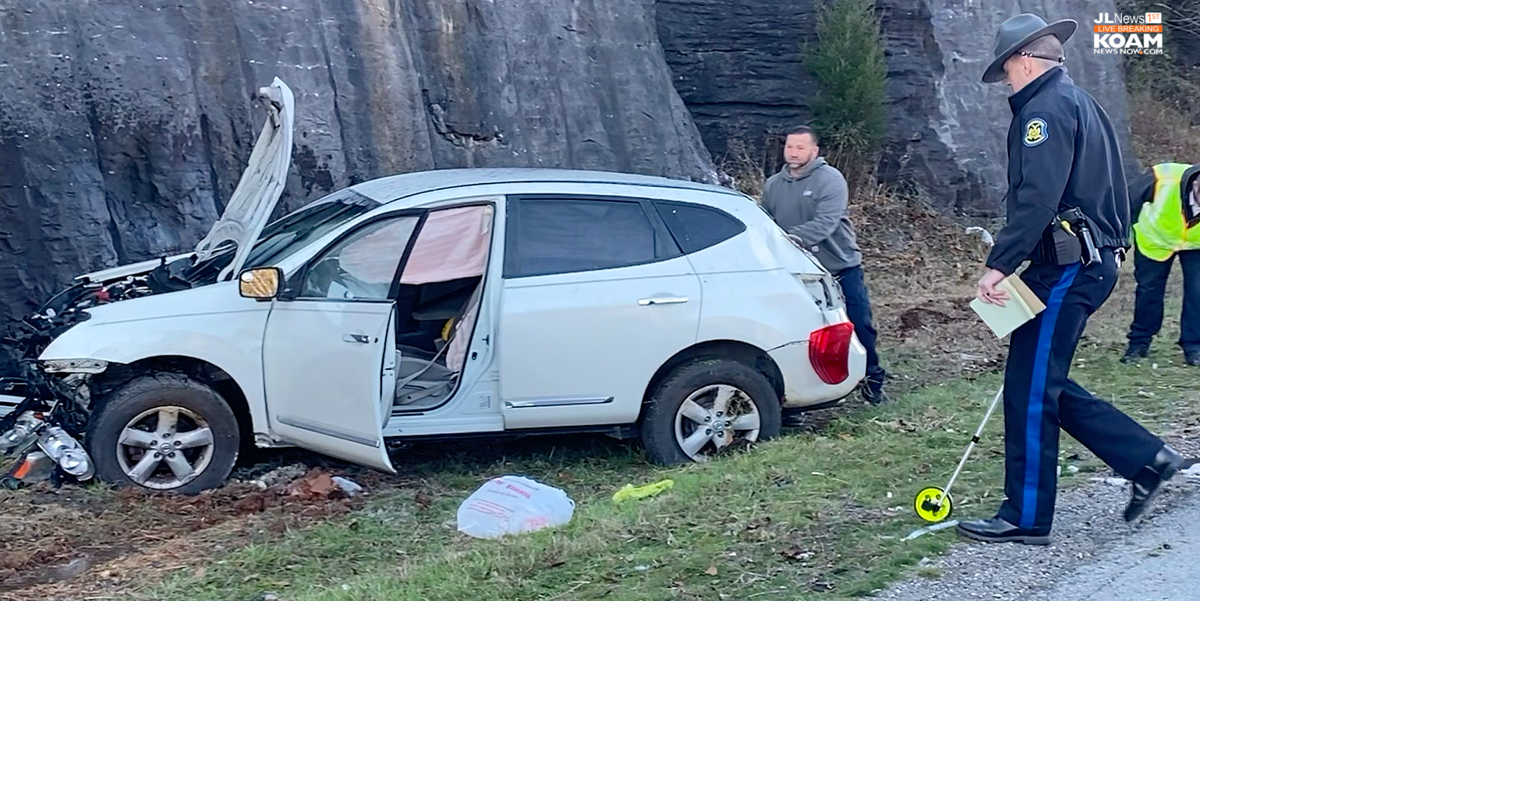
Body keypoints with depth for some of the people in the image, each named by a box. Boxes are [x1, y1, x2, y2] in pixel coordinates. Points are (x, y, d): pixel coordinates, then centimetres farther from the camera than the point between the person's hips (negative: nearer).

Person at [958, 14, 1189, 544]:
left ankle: (1026, 517, 2)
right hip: (1094, 259, 10)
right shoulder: (1081, 103, 21)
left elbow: (1037, 198, -24)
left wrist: (998, 265, -26)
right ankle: (1146, 459, 15)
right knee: (1045, 384, 14)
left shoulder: (1046, 108, -11)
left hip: (1065, 267, -10)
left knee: (1031, 390, -5)